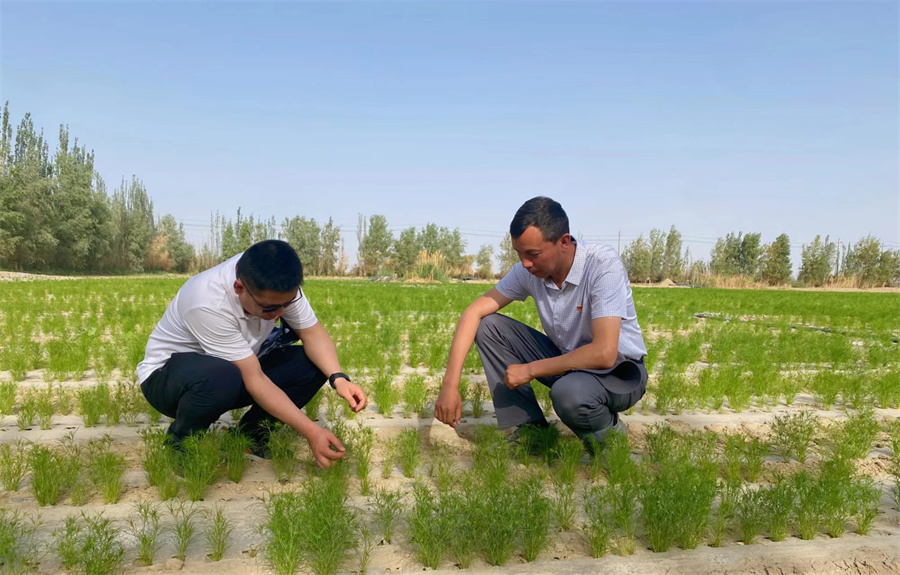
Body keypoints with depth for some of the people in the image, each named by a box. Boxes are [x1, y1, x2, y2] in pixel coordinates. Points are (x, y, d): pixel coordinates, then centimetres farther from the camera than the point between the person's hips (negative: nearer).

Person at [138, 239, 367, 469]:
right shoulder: (208, 304, -38)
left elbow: (313, 333, -14)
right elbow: (255, 380, -36)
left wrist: (338, 378, -33)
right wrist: (311, 432, -37)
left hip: (239, 370, 6)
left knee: (315, 364, -15)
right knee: (222, 378, -41)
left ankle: (250, 432, 4)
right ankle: (181, 444, -9)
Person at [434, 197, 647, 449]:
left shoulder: (603, 263, -29)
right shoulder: (528, 270, -12)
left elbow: (604, 354, -35)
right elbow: (474, 312, -10)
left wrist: (530, 370, -25)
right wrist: (450, 384, -20)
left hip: (620, 369, -5)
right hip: (566, 358, 6)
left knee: (569, 393, -39)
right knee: (488, 325, -10)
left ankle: (612, 439, -3)